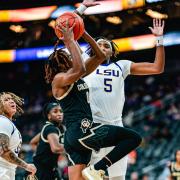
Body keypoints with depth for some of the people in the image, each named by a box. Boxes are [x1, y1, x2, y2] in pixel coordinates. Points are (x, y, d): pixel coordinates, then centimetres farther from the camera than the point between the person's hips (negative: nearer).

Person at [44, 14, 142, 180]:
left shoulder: (76, 77, 20)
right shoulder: (59, 79, -5)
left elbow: (100, 56, 21)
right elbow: (80, 69, -26)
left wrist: (83, 33, 12)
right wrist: (70, 40, -17)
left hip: (77, 136, 9)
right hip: (80, 131, -9)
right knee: (134, 138, -10)